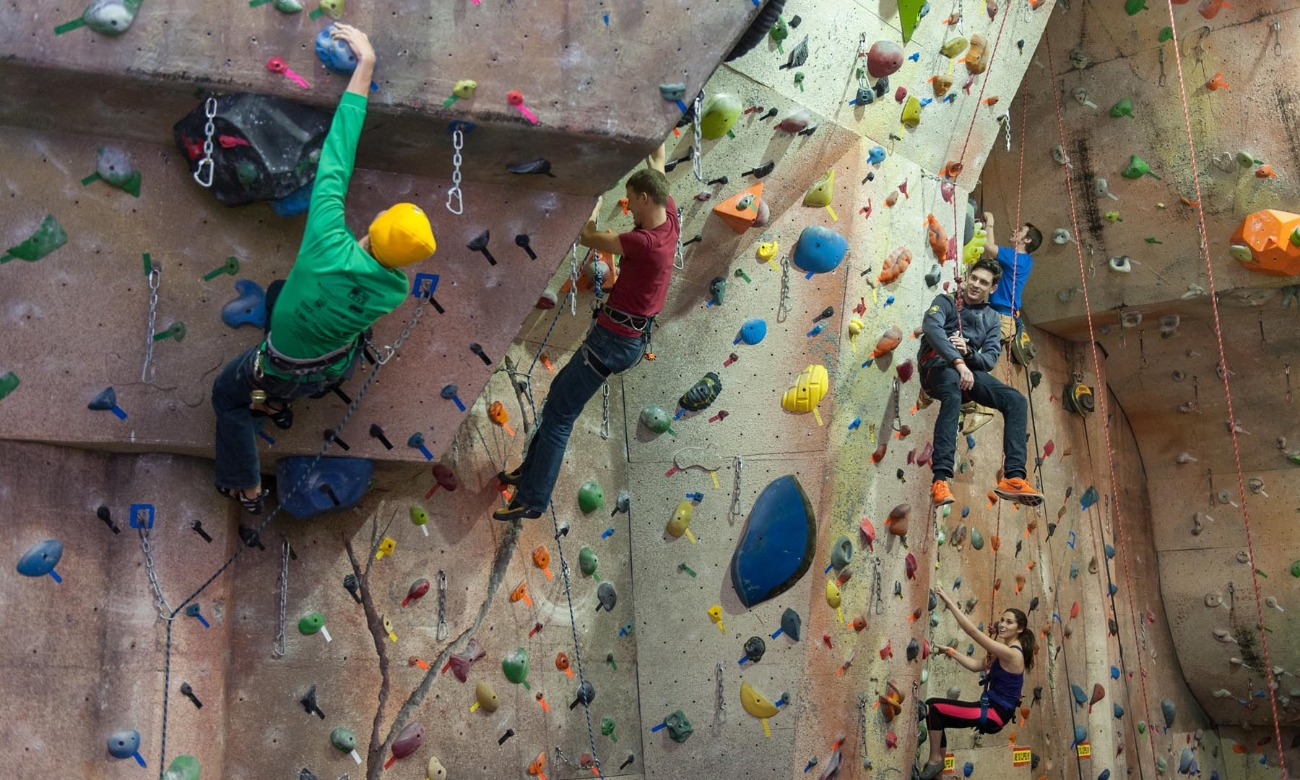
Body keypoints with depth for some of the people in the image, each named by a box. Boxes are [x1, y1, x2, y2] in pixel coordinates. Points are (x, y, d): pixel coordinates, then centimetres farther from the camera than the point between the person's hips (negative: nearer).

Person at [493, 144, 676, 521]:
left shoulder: (646, 242, -26)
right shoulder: (669, 219, -1)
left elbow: (587, 238, -16)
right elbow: (657, 163, 14)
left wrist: (597, 203, 0)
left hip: (613, 340, -10)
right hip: (631, 337, 10)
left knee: (558, 414, -4)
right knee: (560, 391, 21)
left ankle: (532, 499, 1)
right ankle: (531, 471, 32)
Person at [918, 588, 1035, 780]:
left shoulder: (1011, 654, -21)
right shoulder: (1006, 653, 9)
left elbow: (972, 630, -27)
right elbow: (976, 666, 12)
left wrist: (949, 602, -24)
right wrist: (950, 651, 6)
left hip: (995, 714, -10)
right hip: (991, 708, 10)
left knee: (933, 706, -13)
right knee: (935, 711, 15)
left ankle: (935, 759, -3)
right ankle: (939, 760, 19)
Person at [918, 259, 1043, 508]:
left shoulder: (992, 318, 21)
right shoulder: (946, 302, 8)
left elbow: (991, 359, 9)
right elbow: (931, 328, -14)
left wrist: (968, 352, -15)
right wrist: (957, 361, -28)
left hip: (970, 370, 5)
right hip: (939, 366, -5)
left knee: (1015, 400, -18)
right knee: (953, 393, -40)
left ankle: (1013, 478, -26)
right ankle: (940, 479, -51)